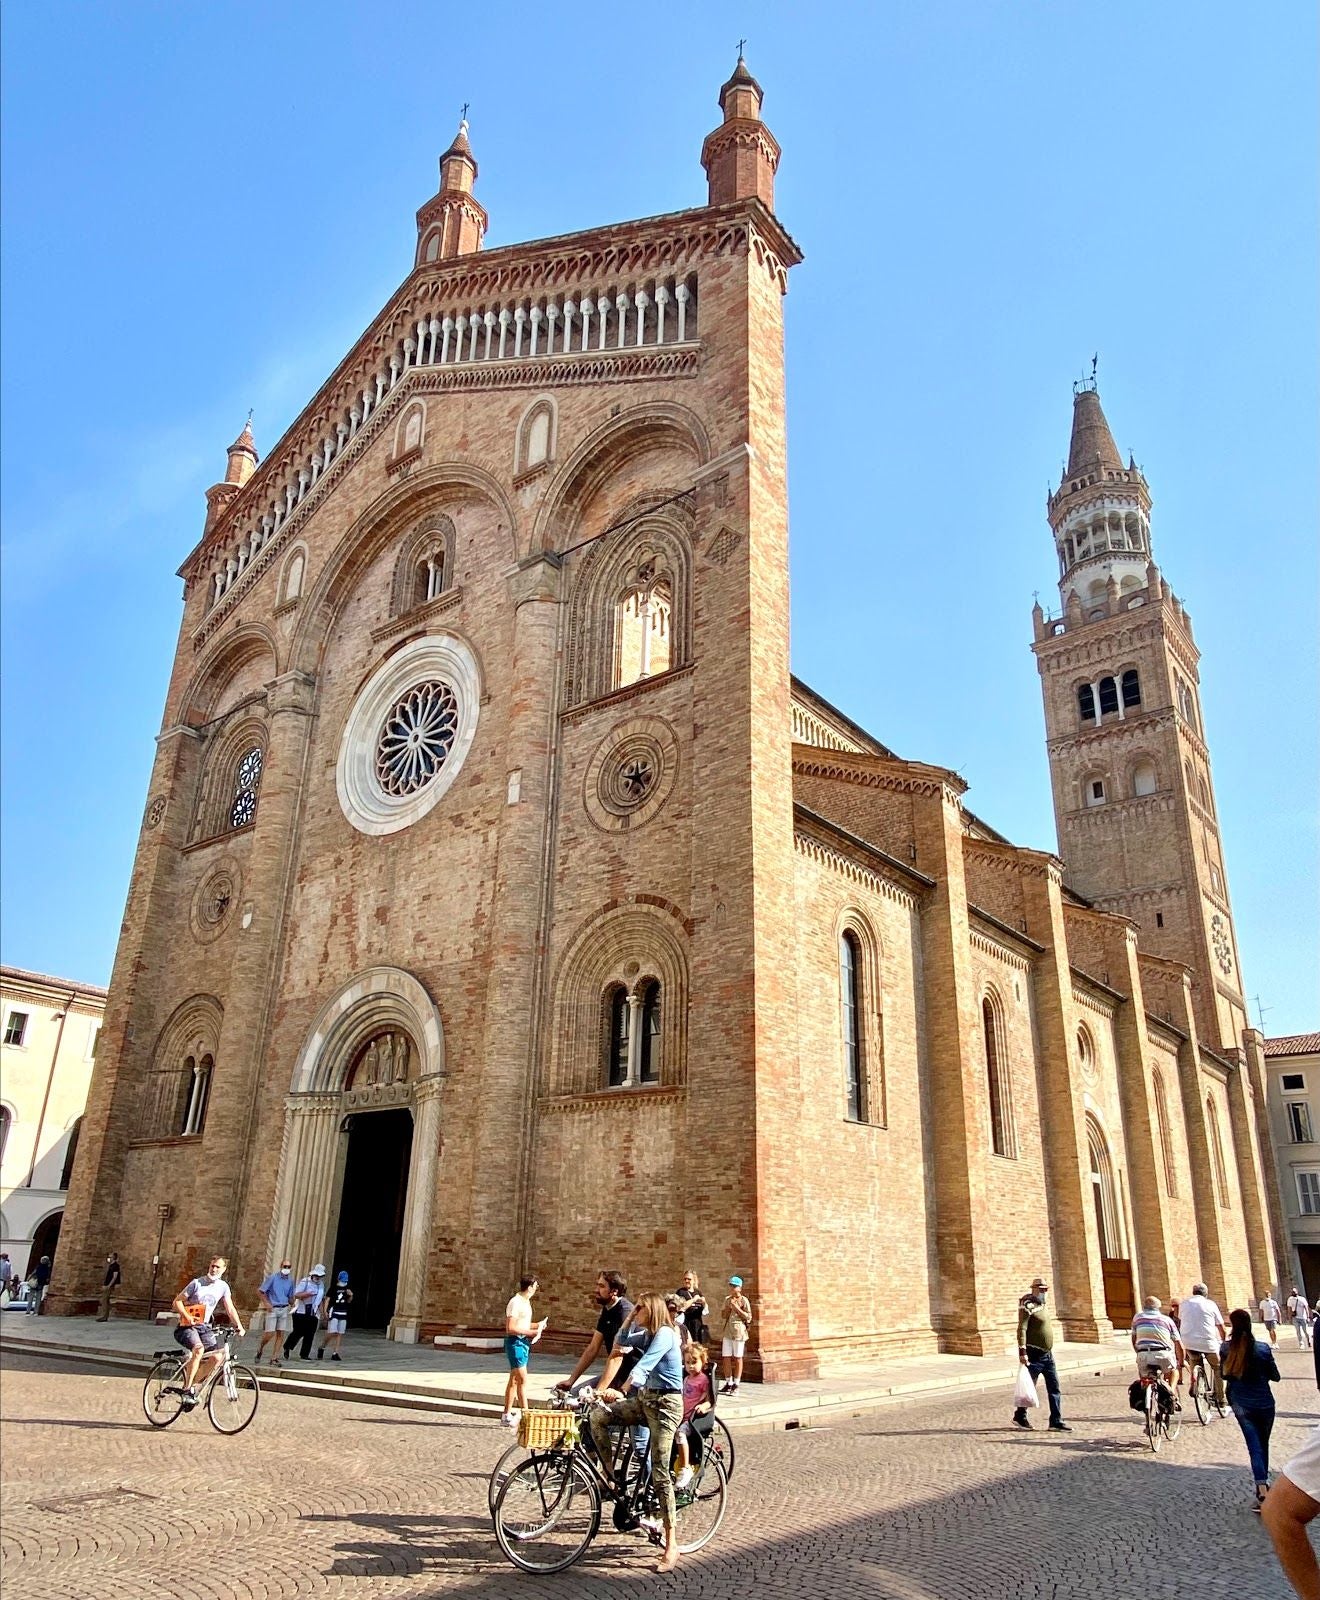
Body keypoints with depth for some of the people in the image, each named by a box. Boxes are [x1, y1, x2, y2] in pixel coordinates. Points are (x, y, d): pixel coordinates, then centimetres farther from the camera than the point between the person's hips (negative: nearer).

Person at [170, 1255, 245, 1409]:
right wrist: (187, 1317, -23)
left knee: (218, 1356, -14)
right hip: (187, 1327, -5)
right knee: (199, 1349, -34)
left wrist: (239, 1326, -10)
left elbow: (230, 1309, 4)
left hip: (204, 1327, 5)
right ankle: (187, 1389, -23)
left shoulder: (223, 1287, 4)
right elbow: (177, 1301, -7)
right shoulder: (196, 1283, -8)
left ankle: (192, 1383, 6)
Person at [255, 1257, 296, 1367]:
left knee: (279, 1334, 2)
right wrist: (267, 1303, -13)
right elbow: (260, 1291, -4)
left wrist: (292, 1306, 0)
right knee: (270, 1334, -9)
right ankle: (260, 1349, 21)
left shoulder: (290, 1281, 9)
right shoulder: (273, 1277, -5)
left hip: (284, 1309, 4)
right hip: (272, 1309, -4)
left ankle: (274, 1358, 7)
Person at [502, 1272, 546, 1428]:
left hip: (523, 1342, 10)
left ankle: (507, 1415, 20)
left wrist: (537, 1325, 11)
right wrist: (531, 1332, -21)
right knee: (523, 1380, -10)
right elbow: (511, 1328, -22)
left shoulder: (525, 1302, 14)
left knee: (514, 1380, 14)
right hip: (515, 1342, -10)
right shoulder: (515, 1303, -17)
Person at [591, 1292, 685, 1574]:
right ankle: (610, 1476, 6)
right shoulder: (648, 1334, 12)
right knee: (598, 1417, -9)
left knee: (659, 1474, -9)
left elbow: (643, 1365, -32)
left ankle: (671, 1545, 0)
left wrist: (622, 1391, -42)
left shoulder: (664, 1334, -17)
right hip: (645, 1398, 9)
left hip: (665, 1403, -9)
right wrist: (632, 1317, 10)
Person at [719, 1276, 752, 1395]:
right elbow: (724, 1316, 14)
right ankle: (728, 1383, 14)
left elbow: (748, 1317, -9)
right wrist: (728, 1307, -3)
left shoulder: (744, 1300, -5)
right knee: (726, 1358, 4)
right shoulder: (727, 1299, 10)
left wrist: (737, 1307, -15)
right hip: (727, 1331, 5)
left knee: (737, 1358, 1)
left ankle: (736, 1385, 8)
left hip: (739, 1332, -5)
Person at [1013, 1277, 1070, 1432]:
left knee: (1054, 1388, 5)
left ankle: (1056, 1421, 10)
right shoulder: (1028, 1306, -15)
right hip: (1033, 1355, -8)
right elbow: (1022, 1329, -21)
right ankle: (1020, 1415, 20)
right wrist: (1022, 1351, -27)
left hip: (1047, 1354, 8)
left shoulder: (1044, 1305, 12)